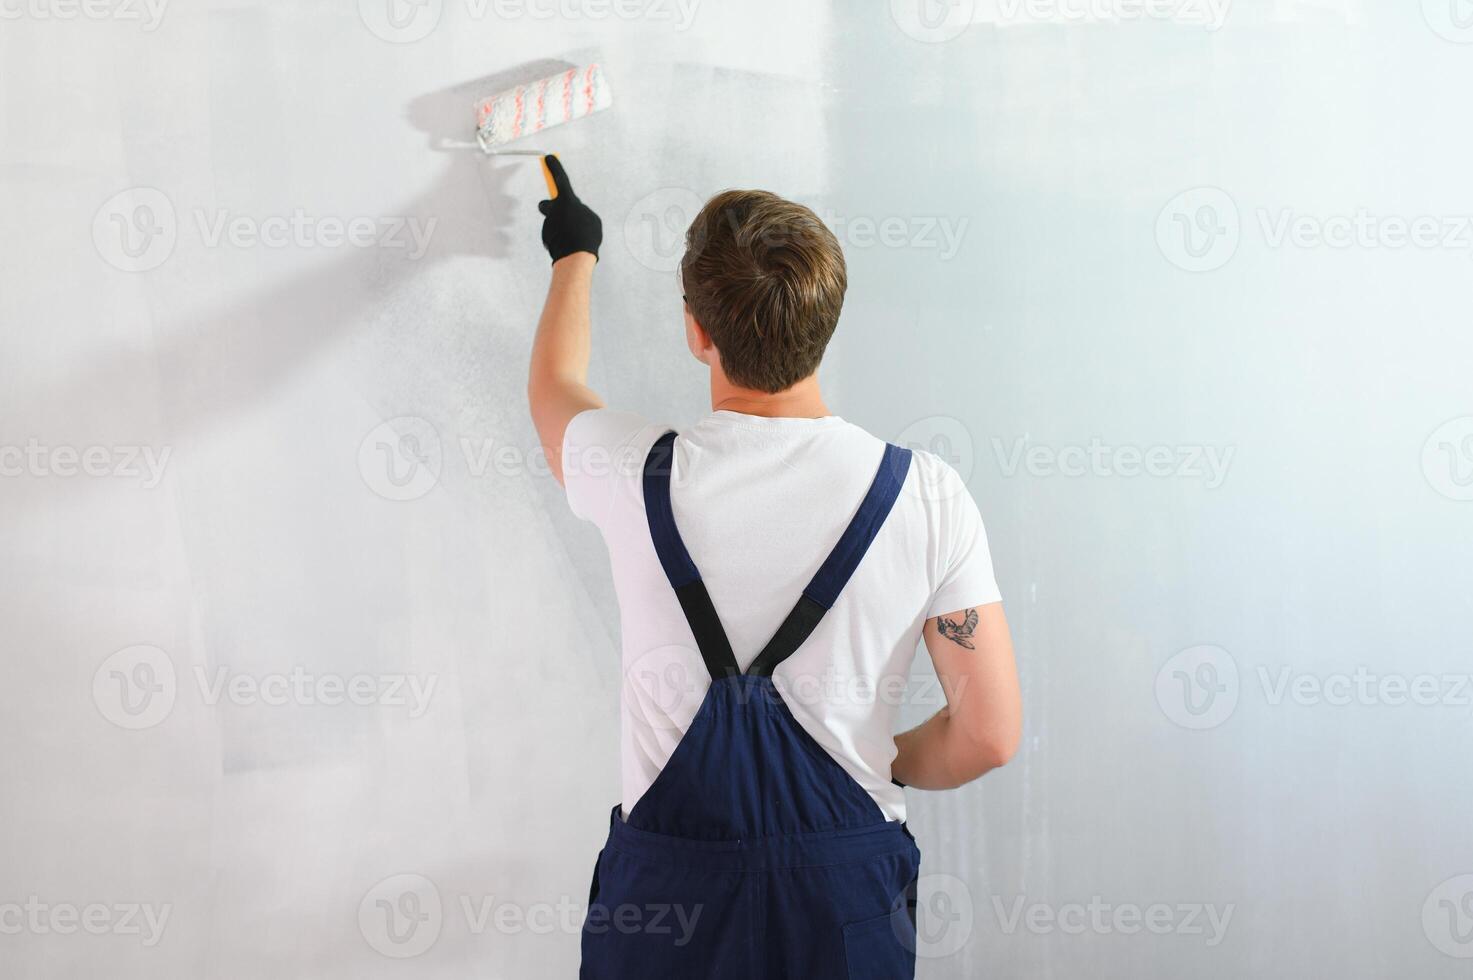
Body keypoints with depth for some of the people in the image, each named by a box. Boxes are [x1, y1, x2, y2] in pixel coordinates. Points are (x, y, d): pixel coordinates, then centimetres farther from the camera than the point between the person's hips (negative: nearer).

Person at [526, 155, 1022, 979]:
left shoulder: (639, 474, -11)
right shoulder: (925, 493, -12)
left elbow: (553, 383, 14)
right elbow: (990, 734, -10)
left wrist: (576, 252, 31)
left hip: (667, 882, 0)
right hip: (847, 886, 0)